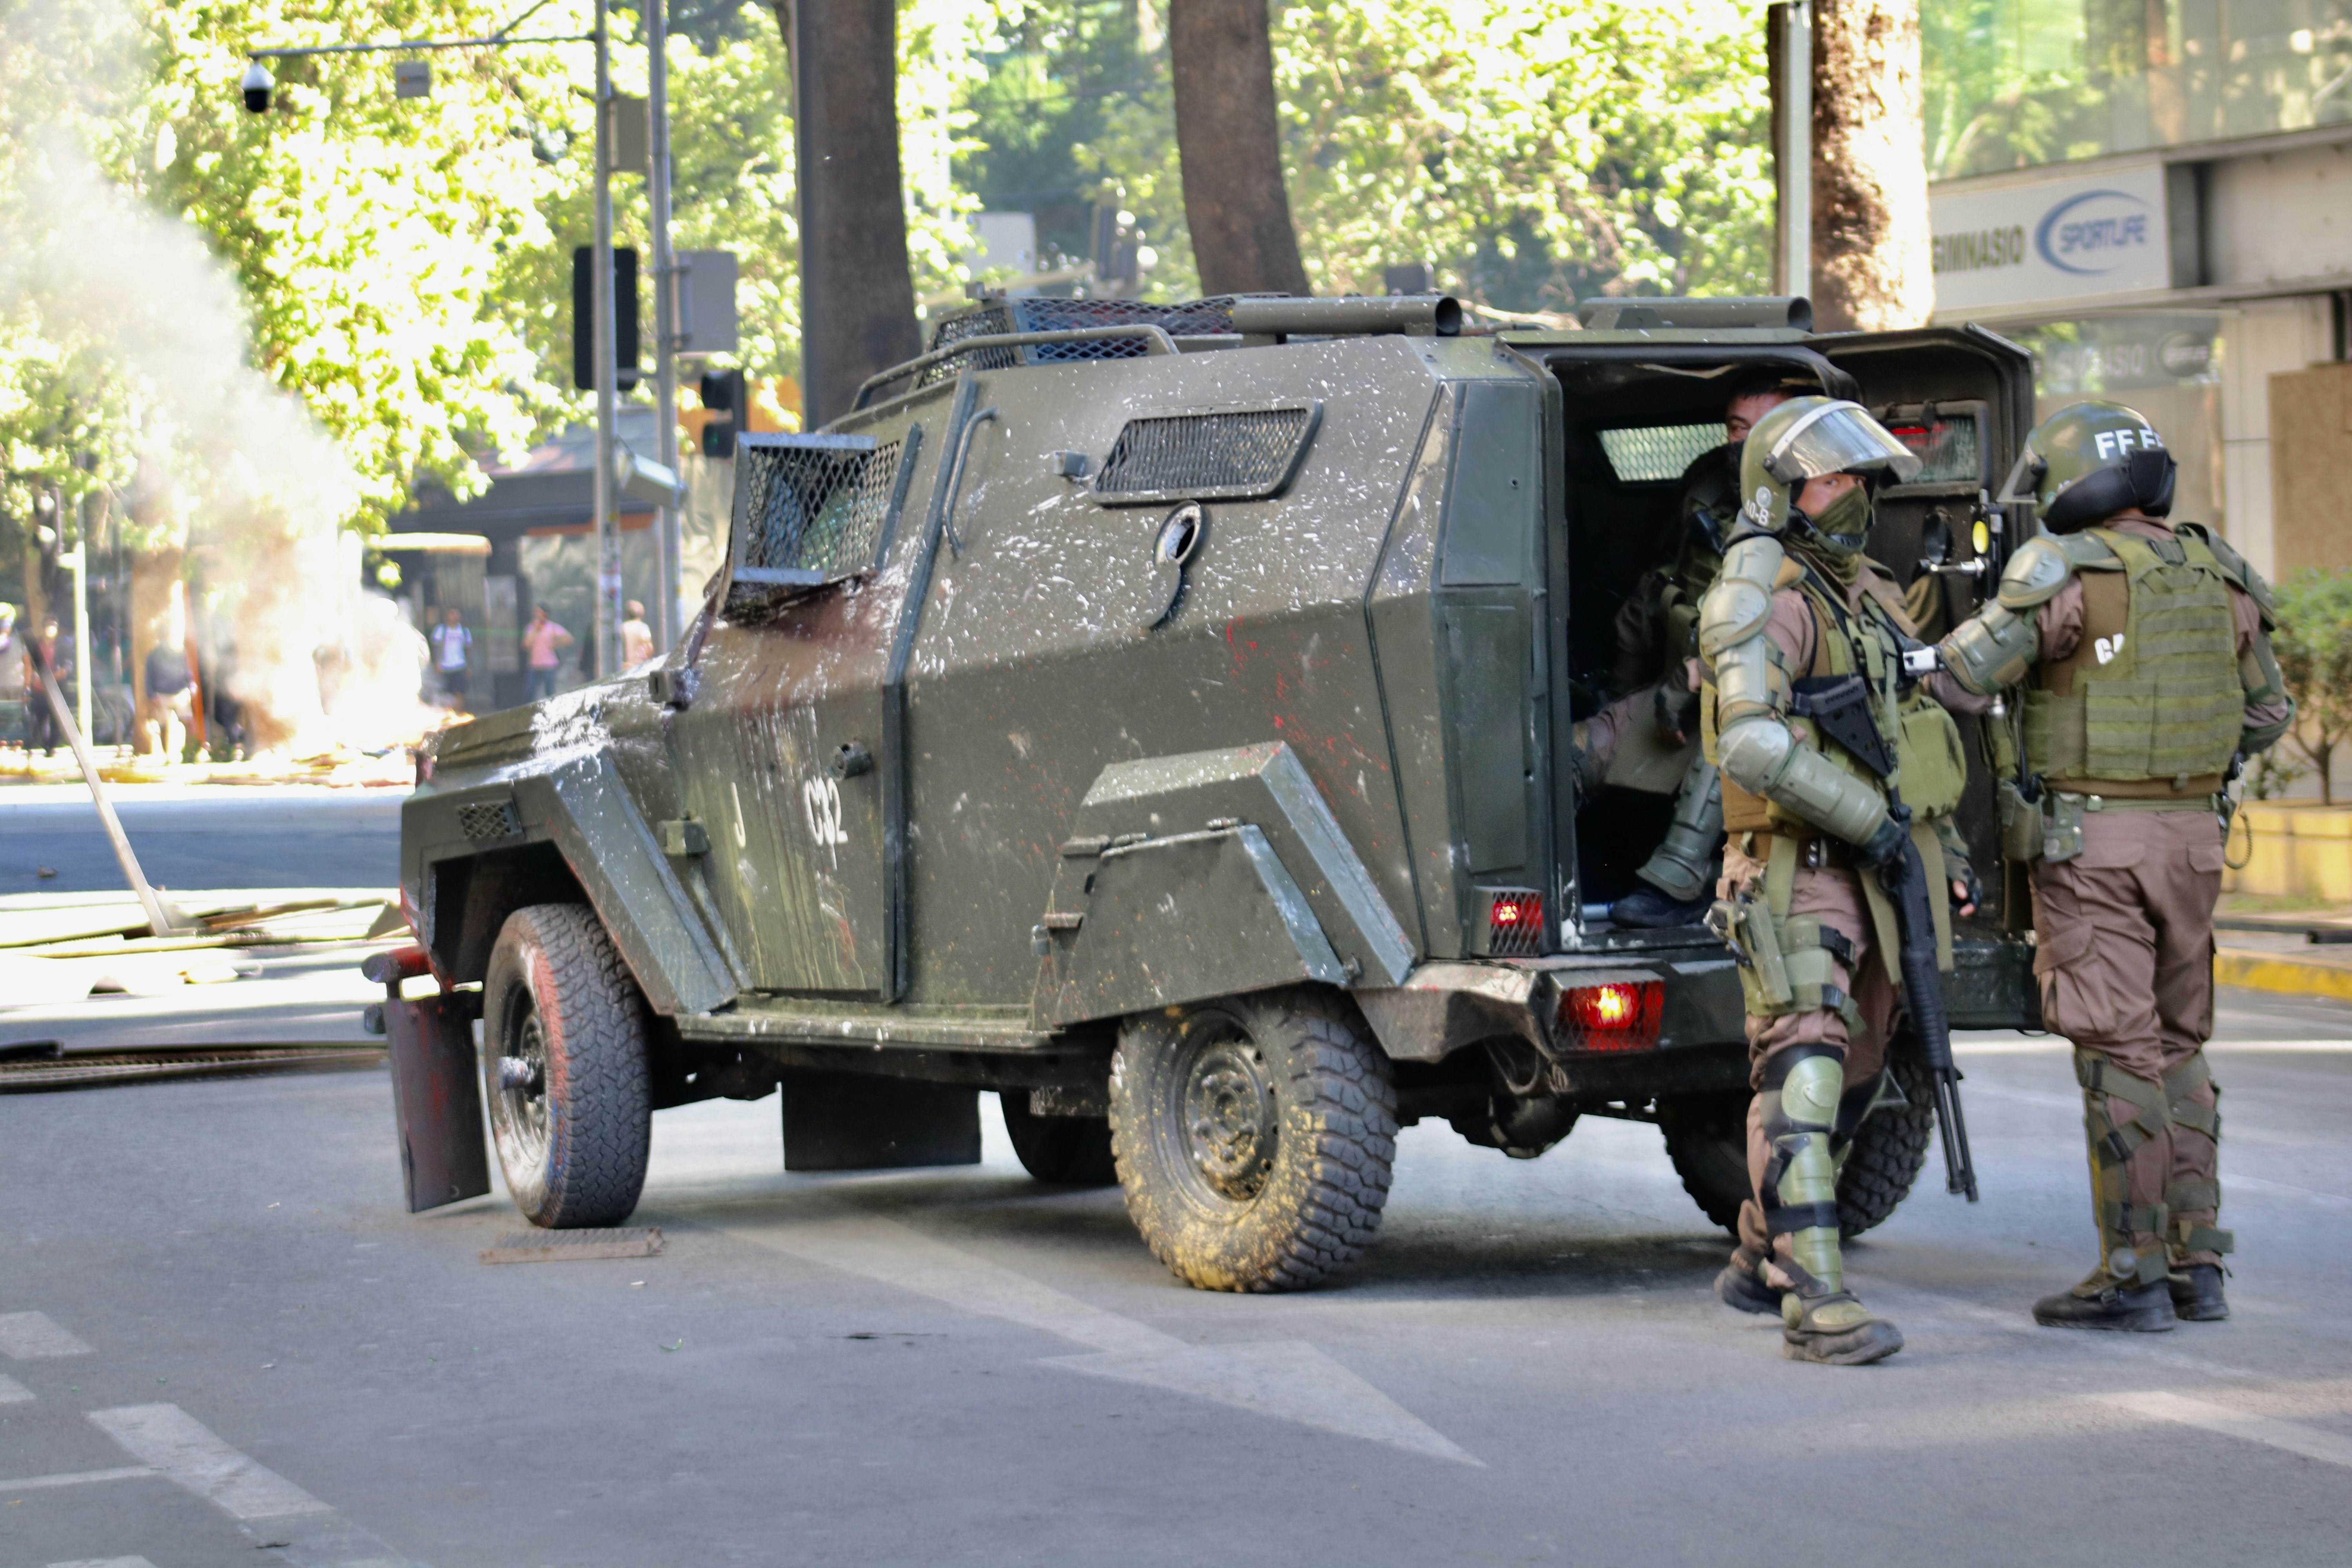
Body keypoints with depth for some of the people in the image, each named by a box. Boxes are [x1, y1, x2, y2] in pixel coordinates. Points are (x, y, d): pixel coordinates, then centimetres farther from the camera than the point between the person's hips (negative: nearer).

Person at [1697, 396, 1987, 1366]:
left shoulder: (1871, 598, 17)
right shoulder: (1760, 598, -12)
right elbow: (1753, 745, -24)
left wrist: (1944, 846, 18)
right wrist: (1866, 820, -20)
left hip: (1881, 872, 9)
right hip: (1798, 870, -9)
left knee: (1851, 1080, 16)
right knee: (1803, 1073, -15)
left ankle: (1761, 1260, 31)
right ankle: (1816, 1303, -21)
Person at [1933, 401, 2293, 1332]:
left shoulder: (2070, 572, -11)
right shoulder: (2217, 578, 8)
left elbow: (1959, 677, -13)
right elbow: (2267, 715, 17)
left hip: (2090, 840, -6)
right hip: (2192, 836, 6)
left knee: (2118, 1055, -3)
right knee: (2178, 1047, 15)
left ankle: (2134, 1278, -1)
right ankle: (2196, 1266, 15)